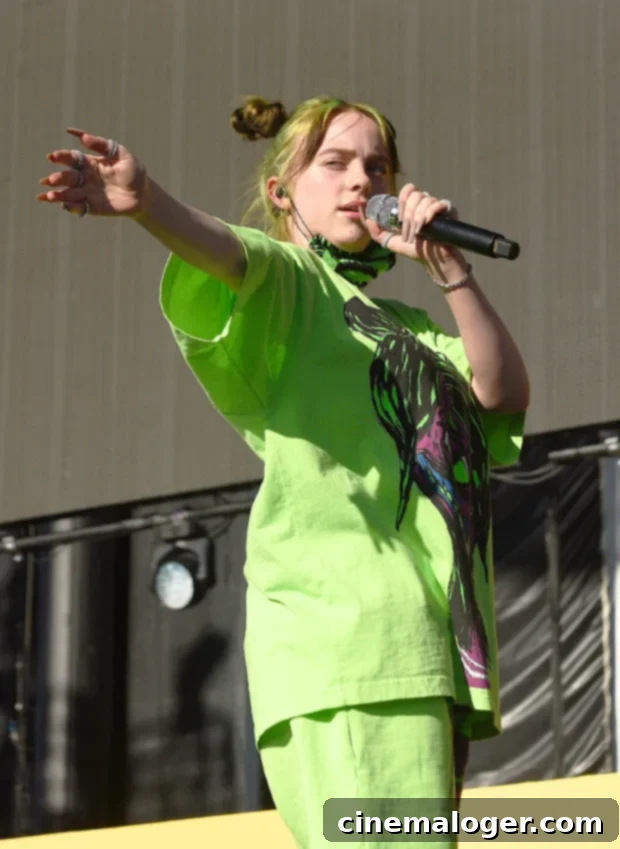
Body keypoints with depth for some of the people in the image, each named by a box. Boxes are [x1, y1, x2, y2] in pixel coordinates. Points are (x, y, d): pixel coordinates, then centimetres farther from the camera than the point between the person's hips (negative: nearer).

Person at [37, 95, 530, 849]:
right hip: (342, 614, -7)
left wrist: (448, 269, 2)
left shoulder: (407, 328, 29)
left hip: (434, 644, 7)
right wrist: (145, 201, -36)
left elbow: (504, 393, 12)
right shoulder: (286, 282, 10)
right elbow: (227, 251, -14)